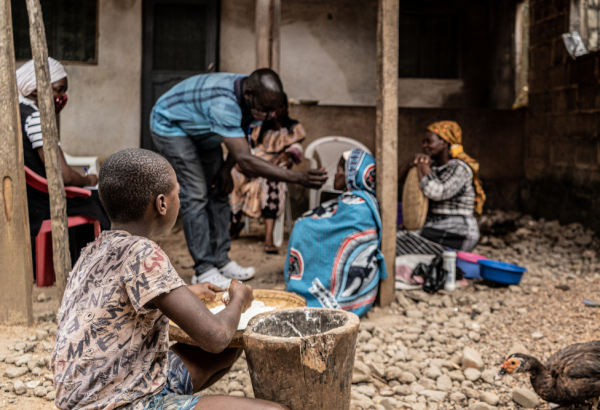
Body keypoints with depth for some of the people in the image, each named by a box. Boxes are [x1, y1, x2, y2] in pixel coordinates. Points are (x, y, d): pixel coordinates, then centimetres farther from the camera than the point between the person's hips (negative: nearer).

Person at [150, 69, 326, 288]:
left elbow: (239, 137, 3)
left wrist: (226, 169, -8)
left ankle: (220, 260, 10)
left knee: (218, 191, 4)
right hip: (170, 125, -8)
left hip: (200, 130, 8)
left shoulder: (252, 99, -17)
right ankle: (203, 270, -9)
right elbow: (244, 159, -49)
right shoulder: (223, 103, -43)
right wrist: (297, 177, -53)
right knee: (196, 195, -14)